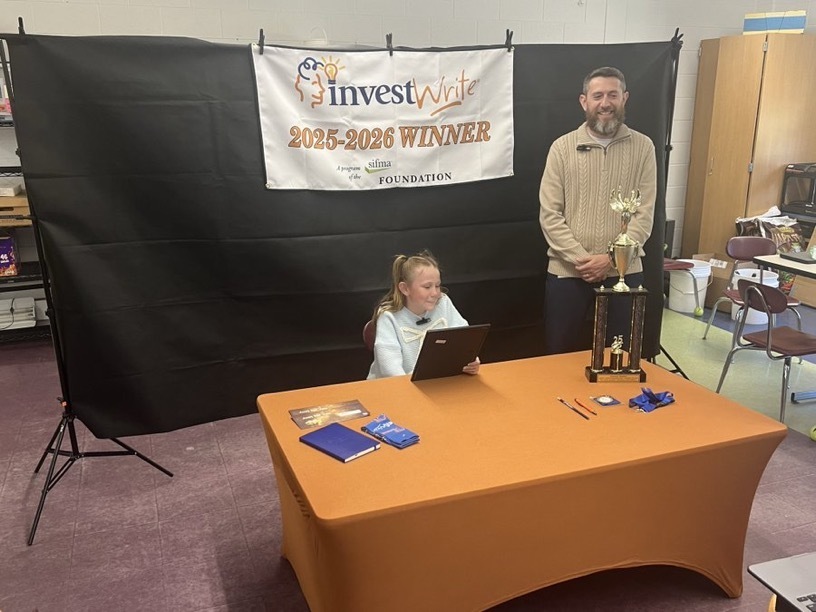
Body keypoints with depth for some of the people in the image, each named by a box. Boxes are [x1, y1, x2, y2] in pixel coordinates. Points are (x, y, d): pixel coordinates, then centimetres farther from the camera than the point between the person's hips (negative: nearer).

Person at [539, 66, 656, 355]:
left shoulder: (642, 147, 2)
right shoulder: (563, 147, 0)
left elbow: (644, 215, -3)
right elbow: (549, 215, -4)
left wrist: (610, 259, -14)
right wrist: (580, 258, -14)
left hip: (623, 273, 1)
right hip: (567, 273, 0)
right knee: (559, 357, 9)